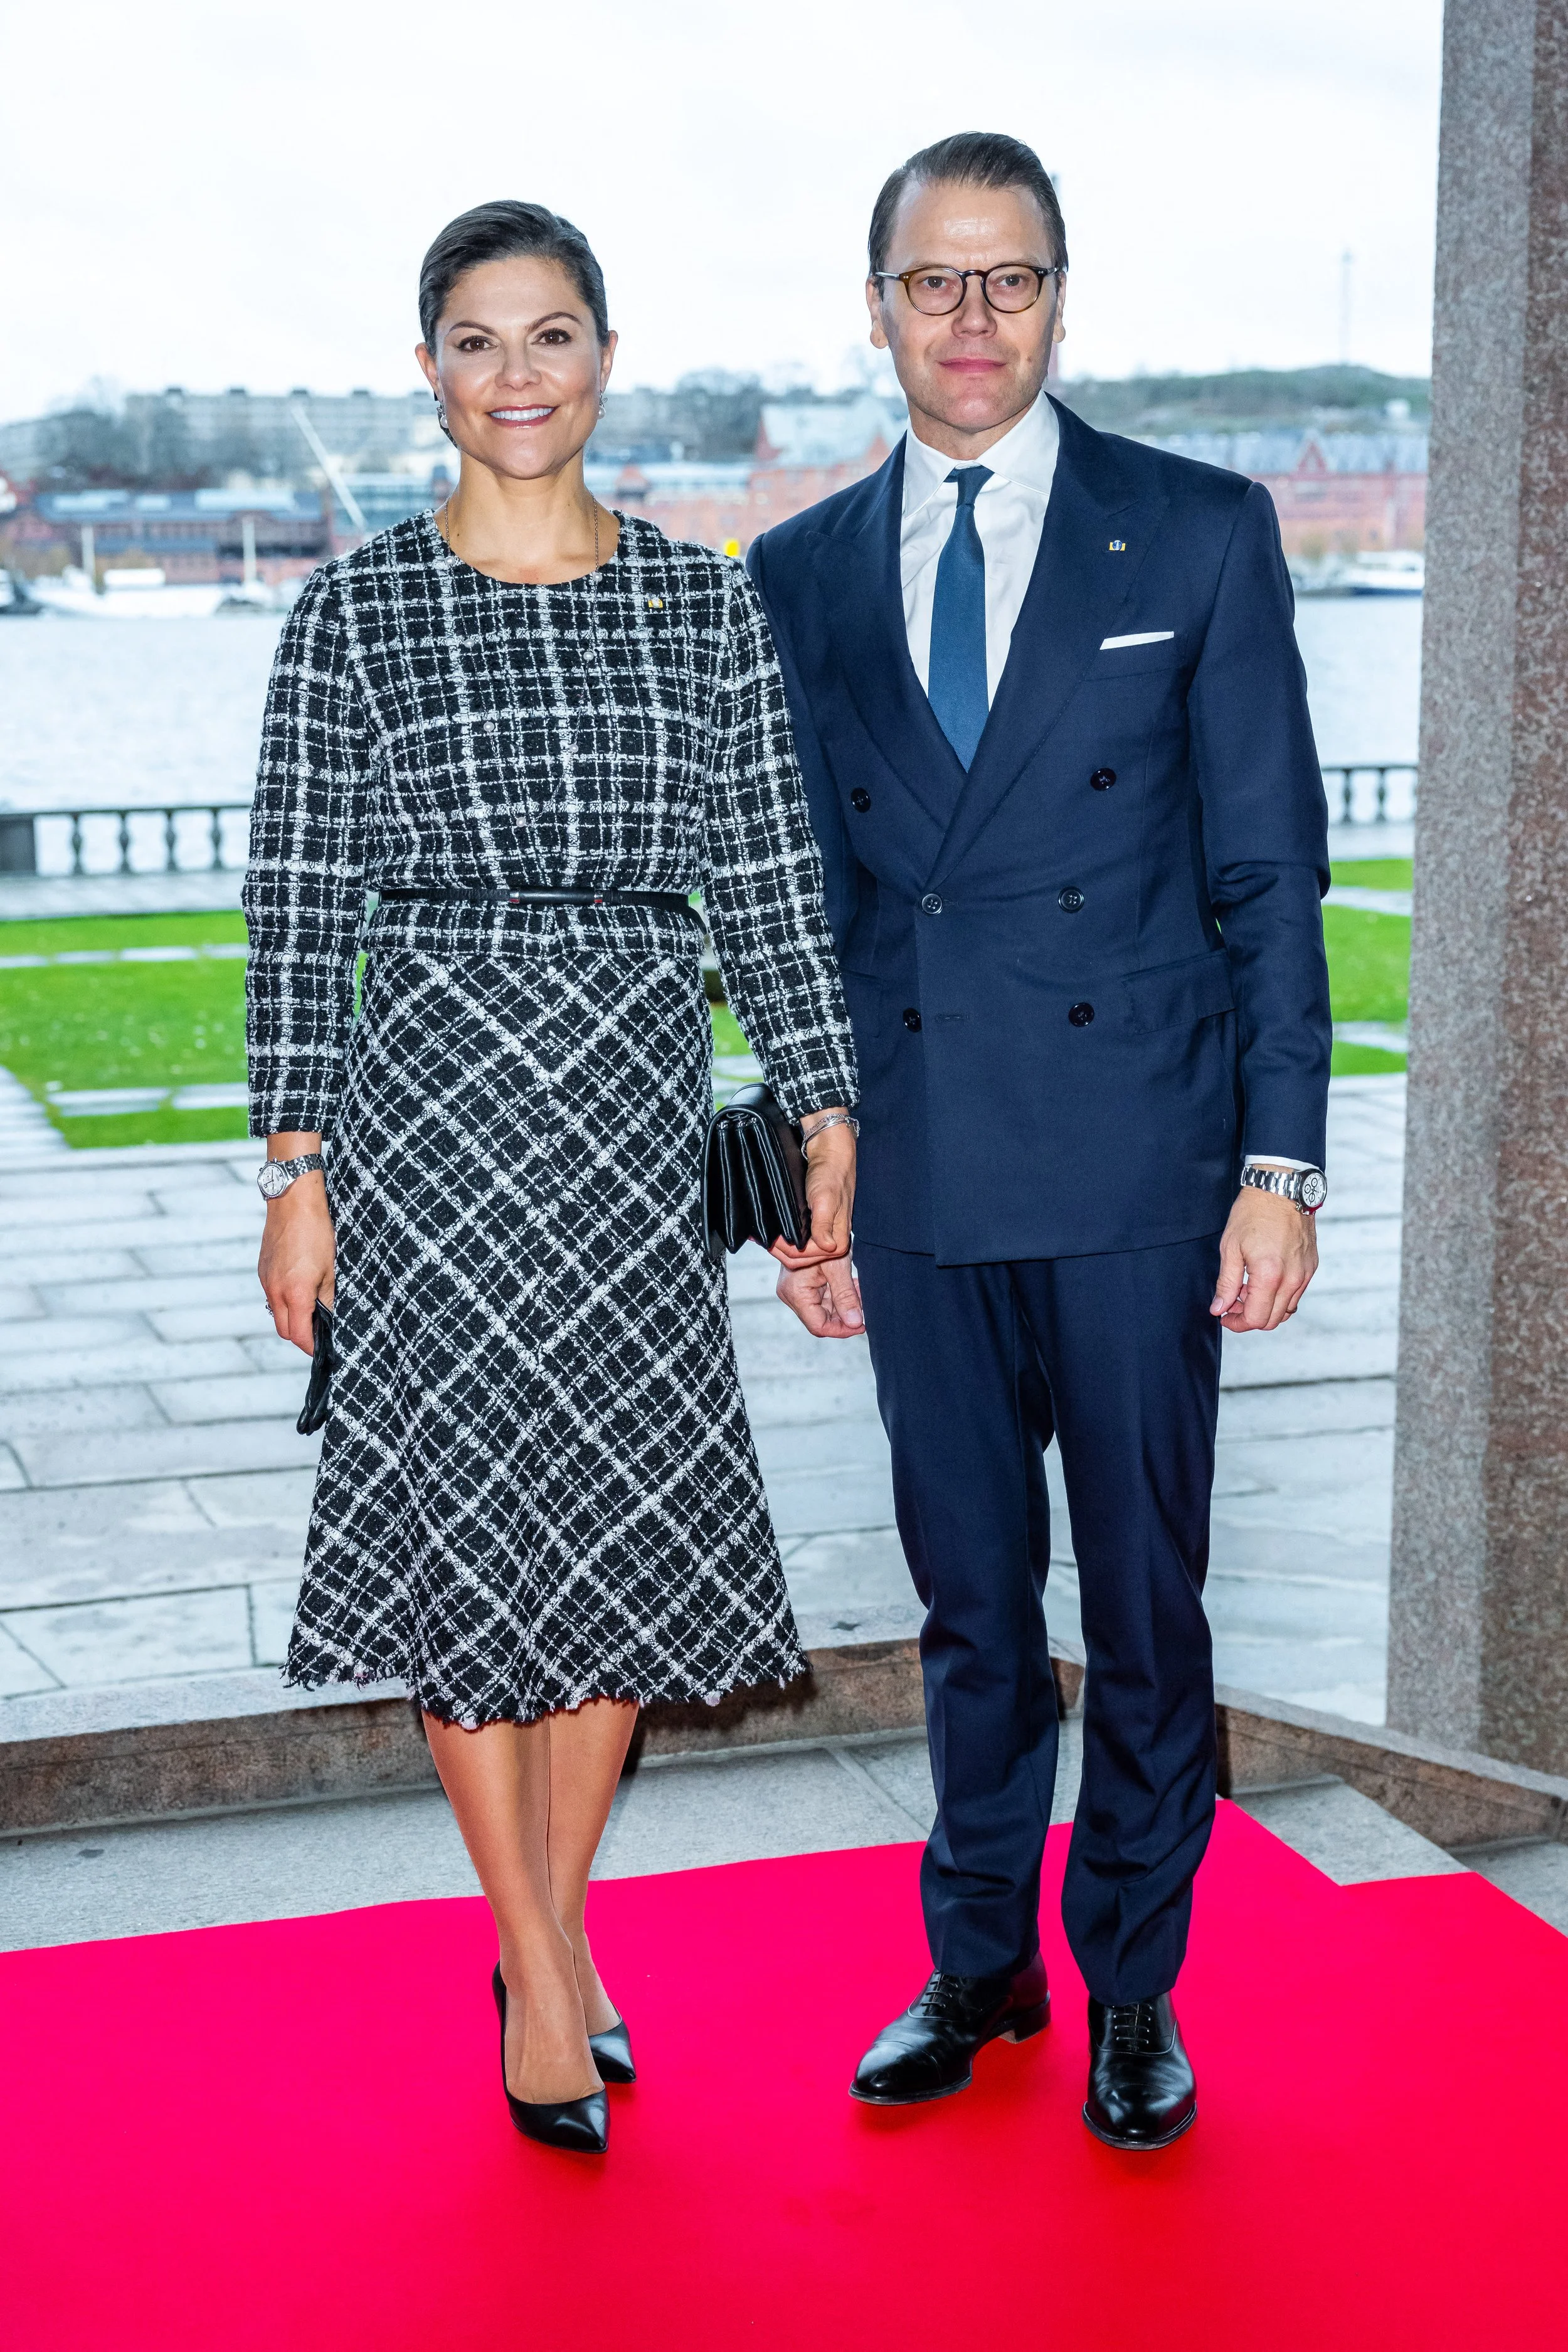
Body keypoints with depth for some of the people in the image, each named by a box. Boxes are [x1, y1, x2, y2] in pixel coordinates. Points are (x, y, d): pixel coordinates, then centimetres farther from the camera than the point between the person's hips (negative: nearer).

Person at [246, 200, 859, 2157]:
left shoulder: (709, 604, 5)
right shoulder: (354, 612, -1)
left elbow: (768, 886, 6)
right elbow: (297, 908, -2)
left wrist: (830, 1123, 3)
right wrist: (294, 1170, -6)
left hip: (638, 1116, 3)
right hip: (431, 1109, -2)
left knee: (630, 1525, 7)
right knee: (465, 1520, 3)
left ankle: (550, 1932, 28)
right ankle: (545, 1966, 20)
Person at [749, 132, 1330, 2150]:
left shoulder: (1201, 535, 0)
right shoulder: (801, 577, 8)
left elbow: (1272, 873, -1)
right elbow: (806, 902, 11)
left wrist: (1283, 1165, -6)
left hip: (1137, 1167, -2)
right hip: (919, 1181, 3)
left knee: (1144, 1603, 7)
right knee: (967, 1601, 13)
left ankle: (1130, 1990, 25)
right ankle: (978, 1964, 31)